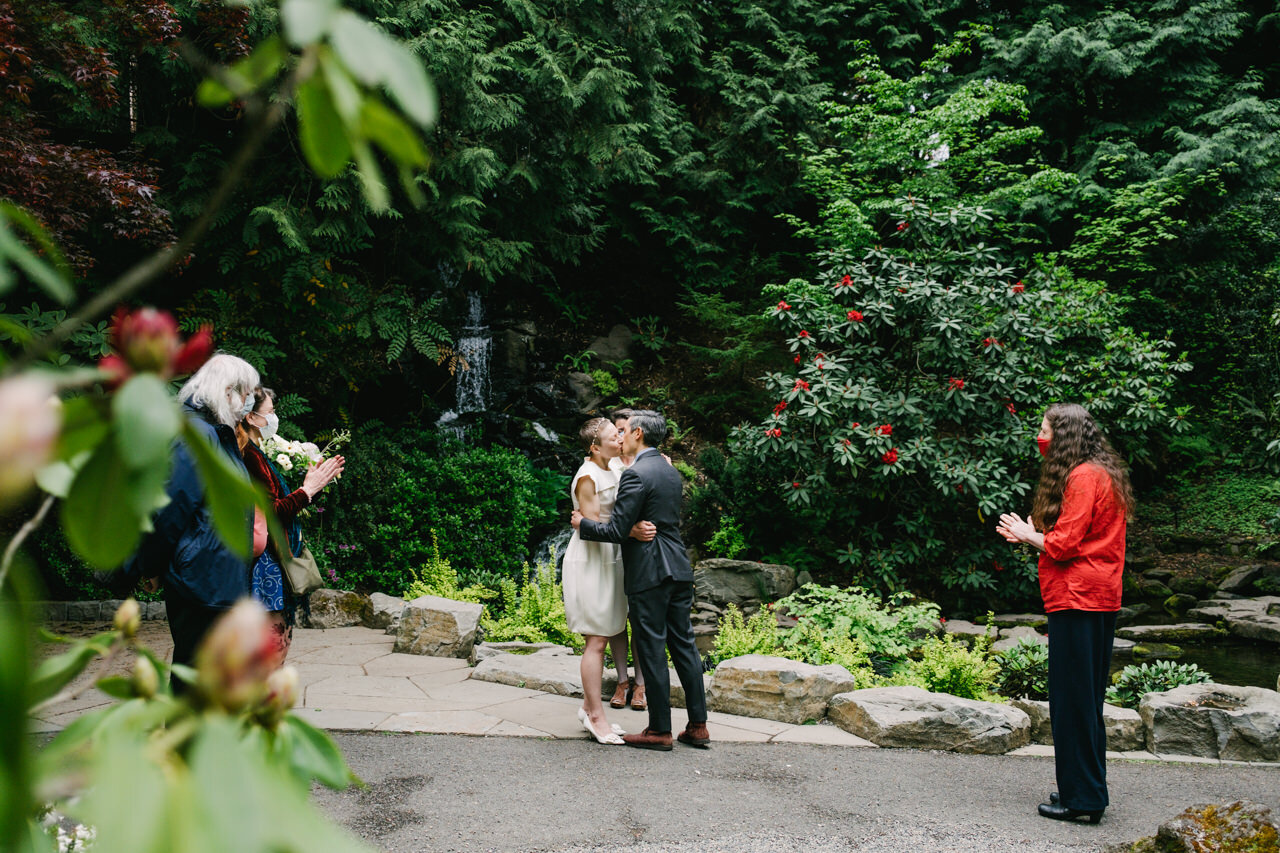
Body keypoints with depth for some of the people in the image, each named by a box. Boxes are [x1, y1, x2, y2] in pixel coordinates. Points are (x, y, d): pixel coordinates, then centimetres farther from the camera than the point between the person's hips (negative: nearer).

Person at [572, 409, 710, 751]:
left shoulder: (635, 474, -14)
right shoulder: (671, 472, 14)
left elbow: (617, 530, -16)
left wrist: (582, 524, -2)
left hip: (649, 573, -8)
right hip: (678, 569, 9)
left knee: (652, 650, 0)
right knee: (684, 645, 12)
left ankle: (660, 731, 9)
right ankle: (698, 726, 18)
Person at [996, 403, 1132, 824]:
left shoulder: (1083, 477, -14)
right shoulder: (1103, 475, 18)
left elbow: (1065, 544, -17)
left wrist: (1030, 535, 0)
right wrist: (1033, 534, 11)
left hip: (1077, 599, -10)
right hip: (1100, 599, 10)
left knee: (1073, 699, -4)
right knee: (1085, 699, 16)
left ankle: (1082, 797, 3)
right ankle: (1088, 790, 24)